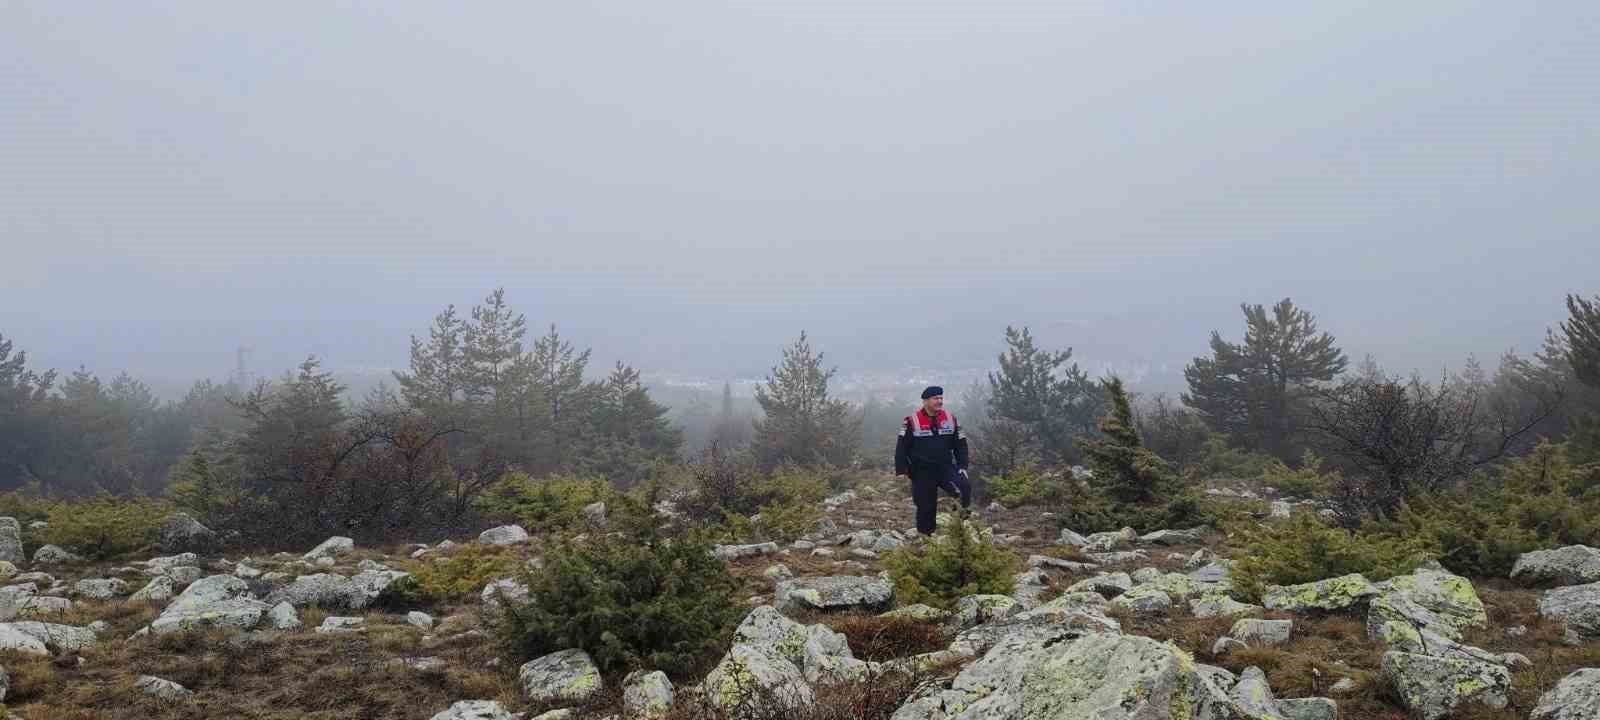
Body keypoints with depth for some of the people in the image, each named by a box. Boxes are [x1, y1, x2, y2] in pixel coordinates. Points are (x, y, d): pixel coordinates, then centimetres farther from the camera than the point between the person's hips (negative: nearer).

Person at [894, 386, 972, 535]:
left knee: (965, 486, -25)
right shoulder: (912, 421, -6)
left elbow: (960, 444, 10)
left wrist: (962, 466, 0)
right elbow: (902, 447, -4)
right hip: (922, 473, -2)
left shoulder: (950, 419, 4)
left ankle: (965, 513, -4)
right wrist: (901, 471, -9)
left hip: (946, 468, 2)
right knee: (926, 507, 4)